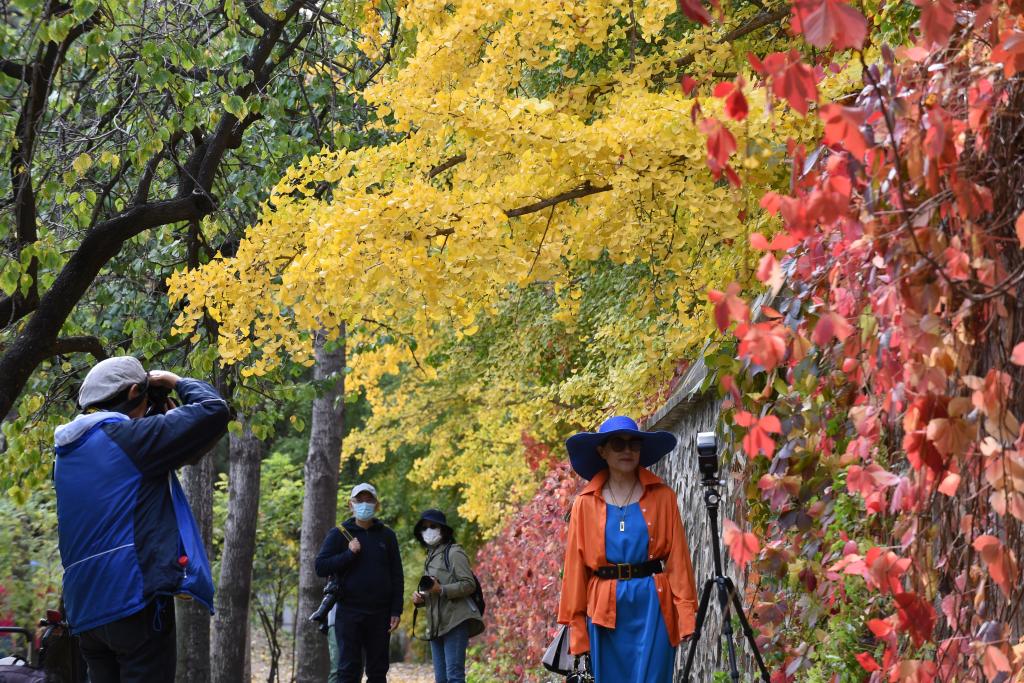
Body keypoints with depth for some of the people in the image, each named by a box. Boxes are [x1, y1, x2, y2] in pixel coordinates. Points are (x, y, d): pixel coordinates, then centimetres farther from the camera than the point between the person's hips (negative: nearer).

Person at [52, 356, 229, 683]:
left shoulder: (67, 453, 16)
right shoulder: (127, 436, -8)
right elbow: (213, 412, -9)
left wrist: (159, 417, 22)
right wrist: (176, 382, 9)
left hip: (85, 608, 8)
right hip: (136, 597, -8)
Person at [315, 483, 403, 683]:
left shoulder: (387, 535, 9)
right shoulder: (339, 534, 4)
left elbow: (397, 576, 8)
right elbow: (321, 567, -4)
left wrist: (396, 611, 0)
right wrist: (349, 553, -14)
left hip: (380, 614, 2)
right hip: (349, 612, -2)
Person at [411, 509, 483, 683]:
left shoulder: (454, 553, -2)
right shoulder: (430, 558, 23)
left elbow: (469, 584, -11)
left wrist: (441, 590, -23)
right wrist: (420, 599, 8)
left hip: (455, 622, -8)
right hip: (436, 626, 8)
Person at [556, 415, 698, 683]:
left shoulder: (662, 496, 3)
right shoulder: (586, 503, 4)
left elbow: (677, 557, 0)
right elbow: (575, 566, 5)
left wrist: (685, 612, -9)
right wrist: (575, 622, 2)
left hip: (653, 604, -1)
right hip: (605, 610, 1)